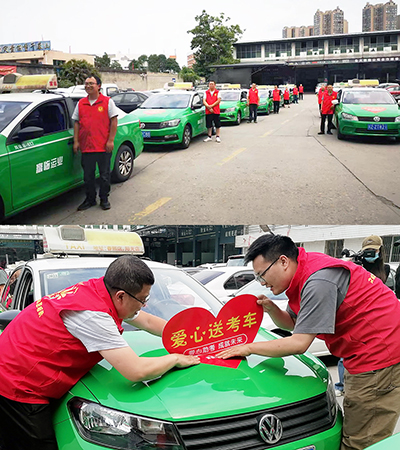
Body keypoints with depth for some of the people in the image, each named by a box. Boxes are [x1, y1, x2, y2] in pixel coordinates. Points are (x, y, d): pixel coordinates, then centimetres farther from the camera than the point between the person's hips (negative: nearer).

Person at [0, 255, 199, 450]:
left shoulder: (102, 289, -2)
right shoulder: (93, 315, -29)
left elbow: (148, 322, 15)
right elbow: (137, 371, -30)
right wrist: (175, 359, -13)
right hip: (19, 387, -9)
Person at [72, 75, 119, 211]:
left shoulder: (108, 102, 1)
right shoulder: (81, 103, 12)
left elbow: (114, 121, -2)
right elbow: (77, 123, 14)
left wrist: (110, 140, -9)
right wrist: (76, 141, 6)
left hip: (103, 147, -3)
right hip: (86, 147, 4)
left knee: (104, 175, 5)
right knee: (88, 176, 9)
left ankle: (104, 199, 19)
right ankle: (90, 199, 22)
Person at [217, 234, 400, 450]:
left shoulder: (318, 282, -23)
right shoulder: (303, 274, 8)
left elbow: (299, 343, -23)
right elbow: (293, 322, 20)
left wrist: (249, 348, -13)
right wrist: (271, 309, -1)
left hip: (380, 354, -10)